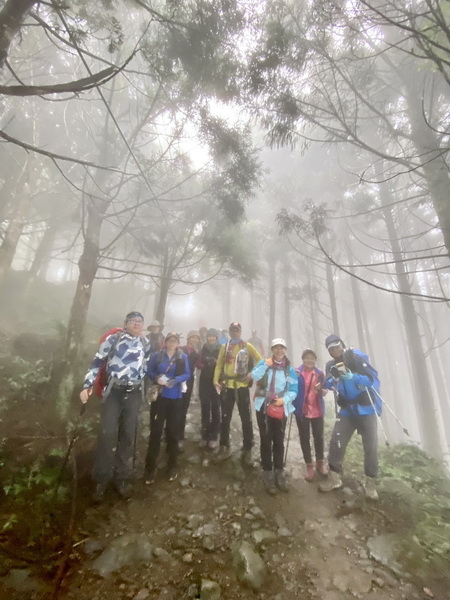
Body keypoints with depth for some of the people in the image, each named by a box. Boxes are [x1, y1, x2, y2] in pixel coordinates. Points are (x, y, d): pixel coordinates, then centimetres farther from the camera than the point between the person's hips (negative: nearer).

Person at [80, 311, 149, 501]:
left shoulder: (145, 343, 6)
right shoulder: (113, 339, -4)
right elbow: (97, 362, 0)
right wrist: (87, 385, -6)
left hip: (134, 393, 3)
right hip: (113, 391, -3)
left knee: (128, 435, 9)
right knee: (108, 434, -6)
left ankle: (123, 478, 26)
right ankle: (102, 479, 16)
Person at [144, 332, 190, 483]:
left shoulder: (183, 357, 0)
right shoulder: (156, 356, 0)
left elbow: (187, 374, -4)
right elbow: (149, 371, 0)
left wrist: (175, 380, -21)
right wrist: (156, 378, -20)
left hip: (175, 397, 1)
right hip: (159, 396, 0)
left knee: (173, 431, 11)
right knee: (155, 431, 3)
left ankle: (172, 466, 28)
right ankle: (150, 468, 20)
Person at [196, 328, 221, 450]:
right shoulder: (203, 349, 8)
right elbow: (198, 364, 8)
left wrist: (217, 362, -21)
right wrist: (204, 365, -11)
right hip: (204, 382, 3)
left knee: (215, 408, 0)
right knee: (205, 408, 6)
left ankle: (214, 437, 11)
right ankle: (204, 436, 18)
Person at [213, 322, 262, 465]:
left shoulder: (247, 346, 3)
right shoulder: (224, 347, 7)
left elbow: (260, 360, 5)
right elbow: (219, 365, 3)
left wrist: (252, 374, -7)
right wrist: (216, 380, -8)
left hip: (242, 386, -1)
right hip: (227, 386, 2)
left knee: (246, 418, 5)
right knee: (225, 417, 10)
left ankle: (247, 450, 20)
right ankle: (224, 448, 26)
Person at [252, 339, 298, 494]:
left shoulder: (289, 369, 1)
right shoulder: (264, 363, -2)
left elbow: (294, 390, -1)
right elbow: (254, 376, -17)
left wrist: (284, 399, -17)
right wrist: (266, 365, -26)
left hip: (281, 409, 2)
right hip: (263, 407, -2)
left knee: (279, 441, 13)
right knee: (266, 440, 4)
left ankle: (279, 473, 29)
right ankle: (268, 474, 18)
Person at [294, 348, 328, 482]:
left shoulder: (320, 373, 1)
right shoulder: (296, 373, -8)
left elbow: (323, 390, 7)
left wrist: (323, 391, -17)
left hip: (317, 410, 2)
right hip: (302, 411, -2)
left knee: (319, 437, 14)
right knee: (304, 438, 9)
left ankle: (320, 462, 37)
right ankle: (309, 466, 27)